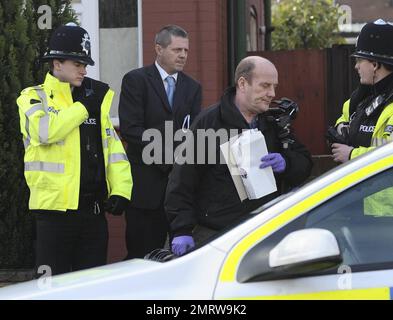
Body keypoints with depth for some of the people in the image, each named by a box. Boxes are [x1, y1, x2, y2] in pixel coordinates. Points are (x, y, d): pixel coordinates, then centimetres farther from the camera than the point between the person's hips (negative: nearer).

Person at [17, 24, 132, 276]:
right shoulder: (34, 98, -1)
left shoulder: (97, 99, 15)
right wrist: (83, 107, -11)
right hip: (56, 206, -5)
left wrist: (120, 190, -1)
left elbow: (114, 148, 13)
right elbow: (46, 131, -23)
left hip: (94, 207, 5)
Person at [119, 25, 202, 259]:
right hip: (146, 184, -4)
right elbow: (130, 128, -10)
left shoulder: (192, 87, 15)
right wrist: (165, 151, -17)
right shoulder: (136, 80, -1)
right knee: (142, 254, -1)